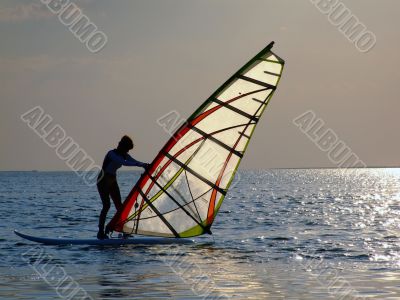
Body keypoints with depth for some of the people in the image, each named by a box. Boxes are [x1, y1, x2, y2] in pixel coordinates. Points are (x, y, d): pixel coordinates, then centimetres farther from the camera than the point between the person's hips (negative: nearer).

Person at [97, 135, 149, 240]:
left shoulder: (124, 155, 4)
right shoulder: (112, 154, -21)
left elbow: (135, 161, -8)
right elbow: (124, 163, -36)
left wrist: (145, 164, -30)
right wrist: (141, 164, -44)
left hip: (112, 181, 8)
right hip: (103, 181, -8)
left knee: (119, 205, -1)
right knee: (106, 205, -15)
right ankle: (101, 232, -12)